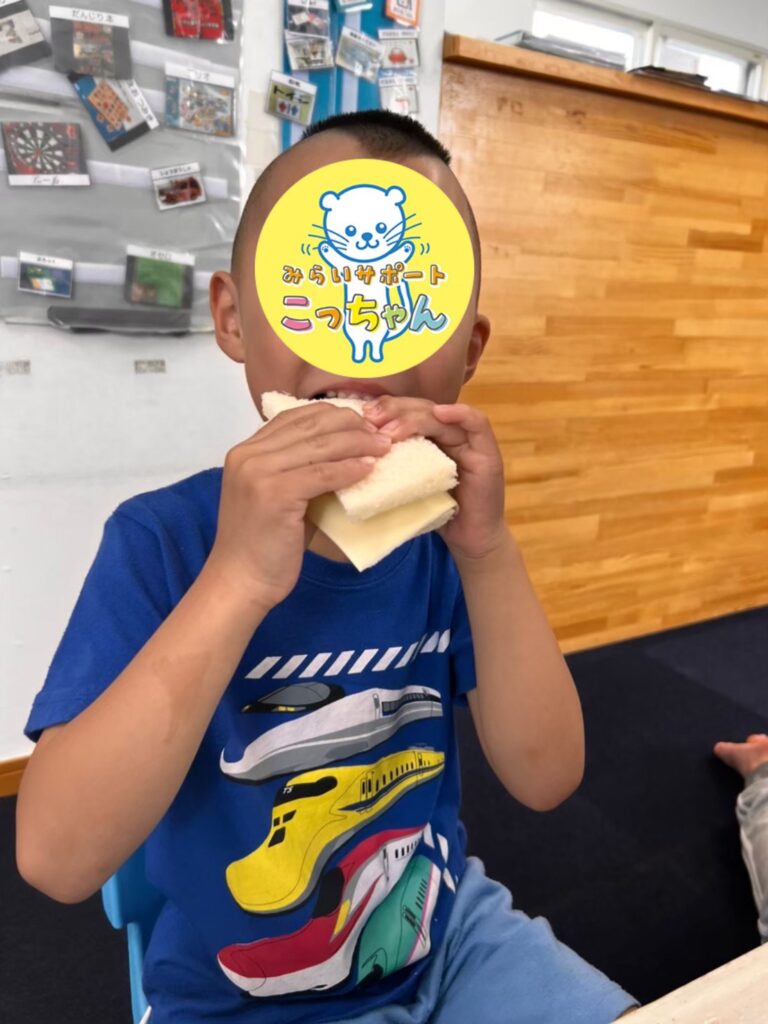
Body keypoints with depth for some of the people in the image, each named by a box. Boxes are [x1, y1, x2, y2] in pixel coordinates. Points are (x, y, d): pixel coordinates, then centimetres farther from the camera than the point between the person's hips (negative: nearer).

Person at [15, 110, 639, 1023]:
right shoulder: (161, 540, -18)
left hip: (450, 933, 3)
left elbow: (544, 778, -13)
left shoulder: (442, 533, -10)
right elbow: (56, 861, -25)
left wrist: (488, 552, -27)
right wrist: (238, 579, -35)